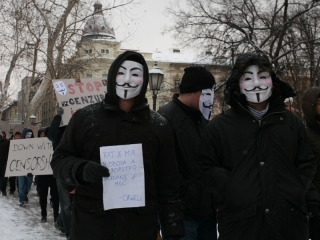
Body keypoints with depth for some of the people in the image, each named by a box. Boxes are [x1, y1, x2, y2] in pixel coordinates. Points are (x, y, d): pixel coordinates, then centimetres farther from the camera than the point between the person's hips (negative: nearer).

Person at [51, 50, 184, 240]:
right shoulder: (85, 118, 3)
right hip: (90, 225, 0)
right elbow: (60, 160, 7)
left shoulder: (159, 126, 5)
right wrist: (81, 170, -15)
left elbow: (168, 185, 6)